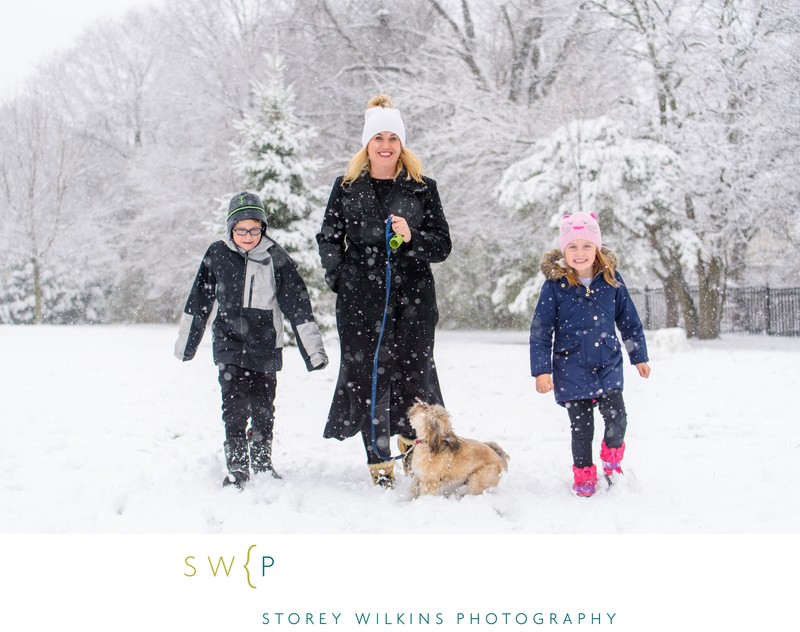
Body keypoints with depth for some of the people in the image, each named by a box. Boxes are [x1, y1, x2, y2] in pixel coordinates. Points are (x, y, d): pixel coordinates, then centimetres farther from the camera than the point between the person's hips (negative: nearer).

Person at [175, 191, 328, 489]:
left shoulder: (275, 258, -6)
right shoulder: (217, 254, -1)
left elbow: (298, 305, -4)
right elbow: (198, 300, 11)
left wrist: (314, 351, -5)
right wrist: (185, 342, 18)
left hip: (265, 345, 0)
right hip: (229, 343, 0)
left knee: (263, 408, 8)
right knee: (235, 406, -10)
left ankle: (262, 463, 27)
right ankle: (237, 469, -1)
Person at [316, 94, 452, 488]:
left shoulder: (422, 188, 6)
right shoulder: (347, 187, 8)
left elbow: (442, 245, 4)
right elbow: (328, 238, 14)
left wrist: (412, 238, -15)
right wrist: (339, 279, 0)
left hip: (413, 296, 0)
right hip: (361, 298, 1)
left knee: (415, 370, -2)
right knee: (366, 373, 0)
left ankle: (411, 437, 27)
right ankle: (379, 461, 11)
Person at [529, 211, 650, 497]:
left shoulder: (611, 280, -1)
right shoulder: (555, 285, -9)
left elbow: (629, 320, 10)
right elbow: (540, 330, -6)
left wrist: (639, 356, 15)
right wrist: (541, 370, -9)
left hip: (608, 367, 2)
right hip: (572, 372, -2)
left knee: (617, 419, -7)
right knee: (581, 428, 4)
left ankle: (611, 459, 22)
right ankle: (584, 474, 25)